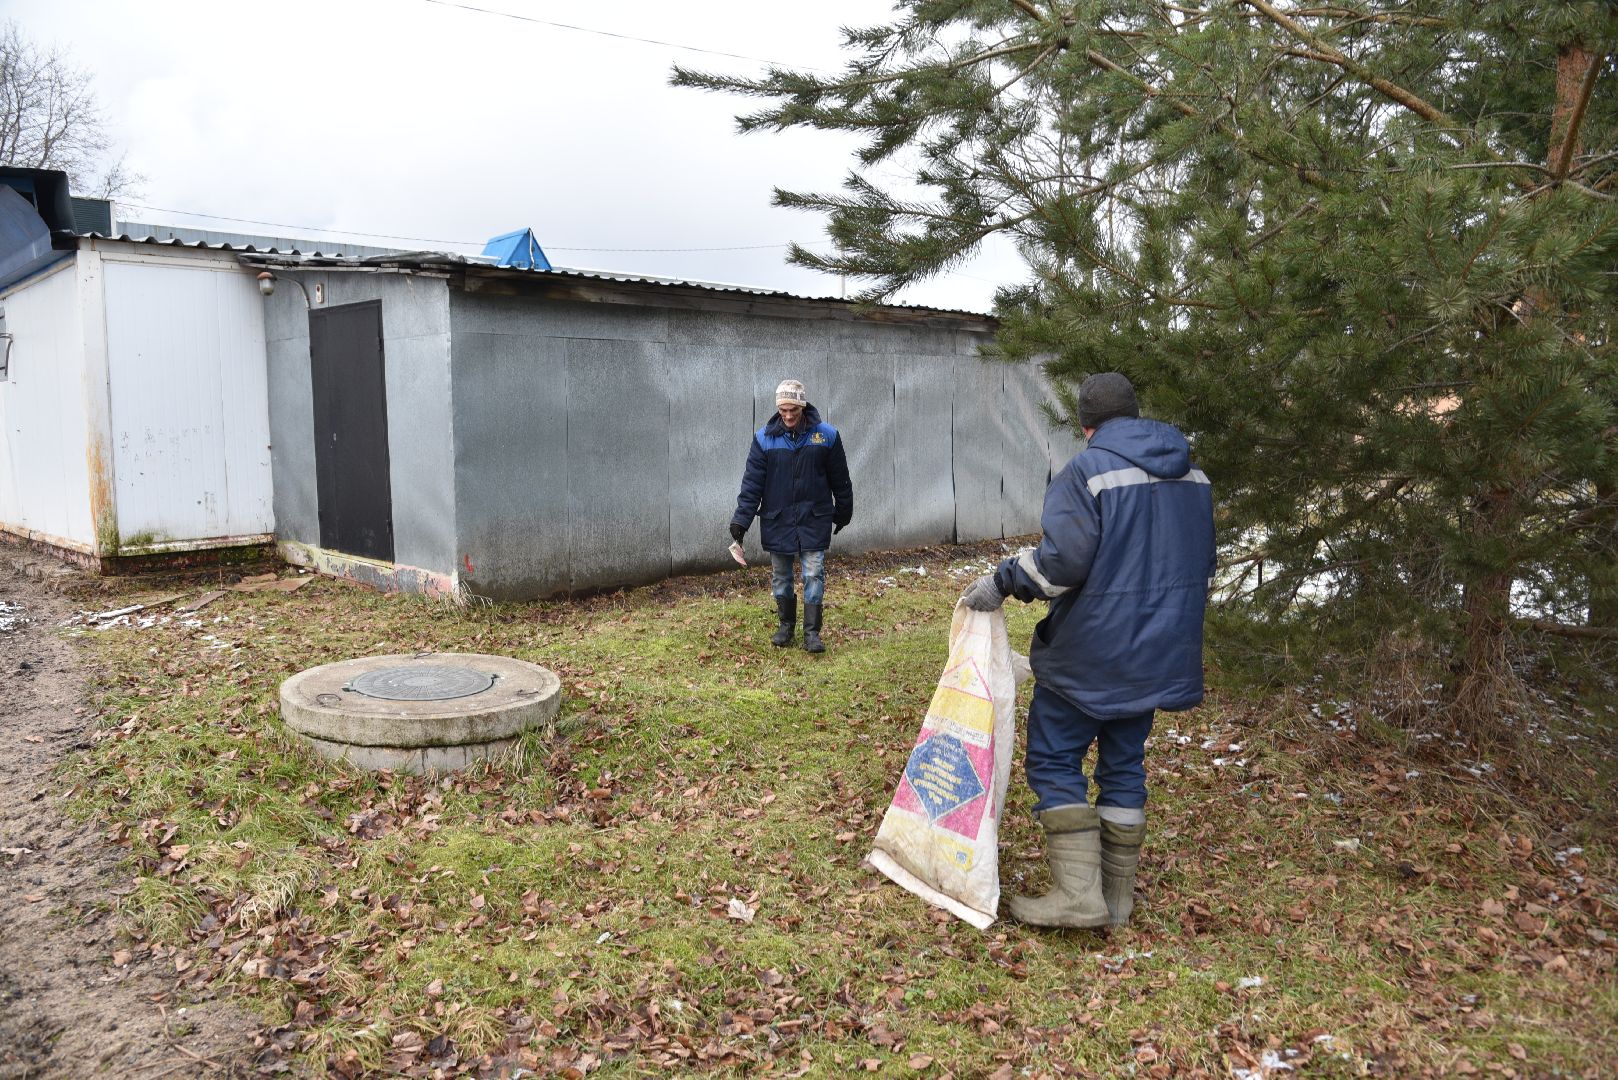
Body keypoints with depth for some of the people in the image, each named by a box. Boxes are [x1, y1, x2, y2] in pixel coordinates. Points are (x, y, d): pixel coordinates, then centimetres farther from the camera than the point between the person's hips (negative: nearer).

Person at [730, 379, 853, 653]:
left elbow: (840, 479, 6)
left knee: (814, 574, -2)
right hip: (777, 520, 1)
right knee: (780, 576, 10)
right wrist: (741, 518, -10)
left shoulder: (826, 435, -4)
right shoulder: (764, 438, -5)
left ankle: (812, 631, 6)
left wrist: (843, 513, 12)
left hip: (814, 519, -1)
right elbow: (752, 481, -4)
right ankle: (786, 625, 27)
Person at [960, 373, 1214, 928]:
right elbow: (1203, 565, 18)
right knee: (1124, 763, 15)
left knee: (1054, 758, 3)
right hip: (1159, 653, 7)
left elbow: (1063, 559, -24)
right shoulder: (1191, 474, 9)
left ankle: (1078, 893, -2)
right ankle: (1118, 894, 21)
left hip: (1092, 653, -7)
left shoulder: (1085, 472, -14)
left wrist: (1001, 581, -11)